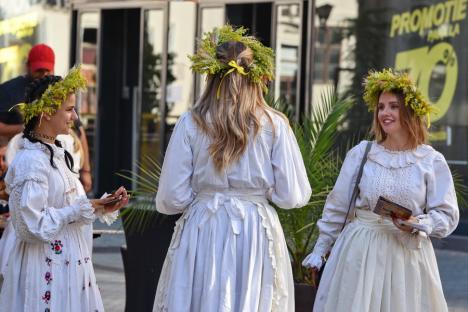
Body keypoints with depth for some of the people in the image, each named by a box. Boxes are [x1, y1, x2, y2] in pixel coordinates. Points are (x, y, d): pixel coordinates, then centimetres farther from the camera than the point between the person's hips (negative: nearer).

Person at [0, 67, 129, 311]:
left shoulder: (54, 153, 10)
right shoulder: (30, 160, -17)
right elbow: (34, 225, -21)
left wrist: (101, 207, 2)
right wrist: (82, 209, -16)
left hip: (68, 261, 9)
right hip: (46, 268, -9)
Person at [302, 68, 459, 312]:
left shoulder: (432, 162, -2)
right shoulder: (360, 154, 0)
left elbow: (447, 215, 1)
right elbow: (337, 206, 8)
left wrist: (418, 225, -17)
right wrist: (320, 249, 10)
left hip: (408, 253, 0)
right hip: (360, 252, 1)